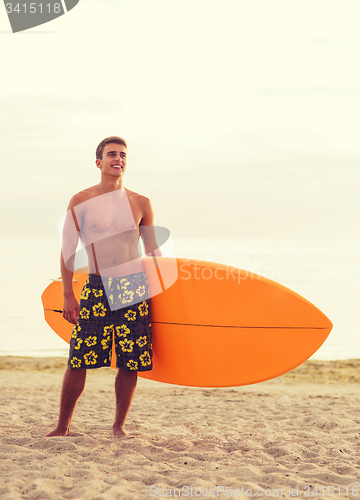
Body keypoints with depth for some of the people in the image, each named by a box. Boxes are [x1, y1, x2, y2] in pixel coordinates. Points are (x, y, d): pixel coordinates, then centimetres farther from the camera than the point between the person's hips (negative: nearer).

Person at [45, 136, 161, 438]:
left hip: (135, 288, 2)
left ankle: (119, 426, 17)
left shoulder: (141, 204, 7)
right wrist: (68, 295, -3)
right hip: (97, 289, -1)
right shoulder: (81, 201, 2)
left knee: (131, 363, 1)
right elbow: (68, 249, 3)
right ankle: (63, 426, 11)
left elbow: (153, 250, 15)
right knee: (78, 360, -5)